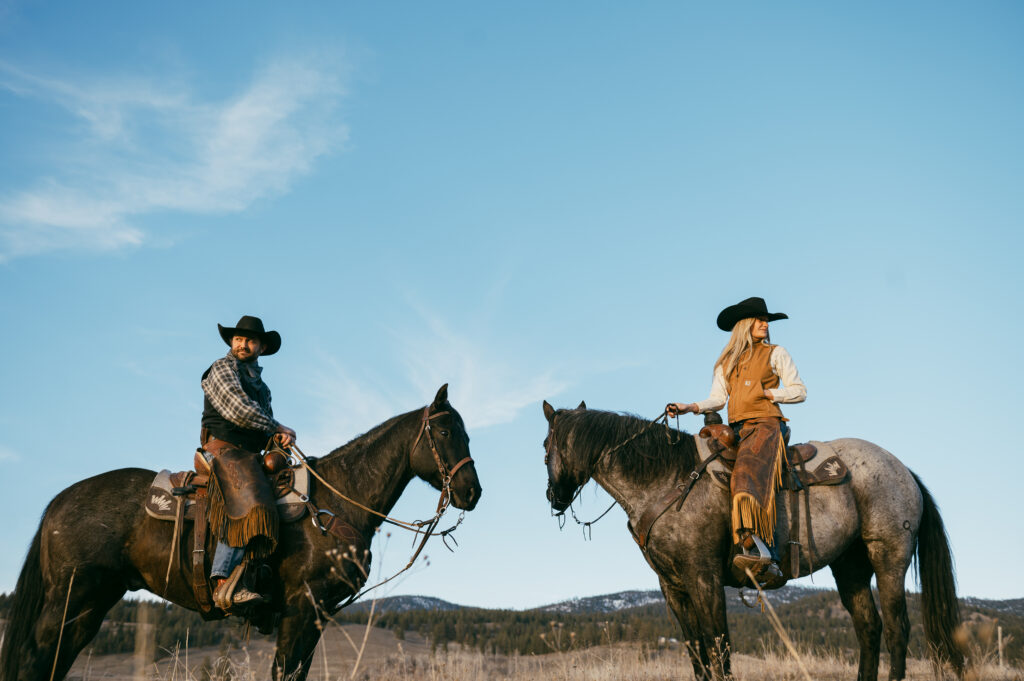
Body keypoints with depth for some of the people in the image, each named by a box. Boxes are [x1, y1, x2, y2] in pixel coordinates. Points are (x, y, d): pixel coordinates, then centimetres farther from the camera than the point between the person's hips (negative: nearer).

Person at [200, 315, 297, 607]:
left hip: (250, 455, 9)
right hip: (223, 448, -9)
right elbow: (239, 410, -13)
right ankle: (224, 583, -34)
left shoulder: (259, 382, 26)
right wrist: (279, 428, -6)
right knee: (249, 505, -29)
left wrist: (278, 436, 6)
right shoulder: (223, 368, 0)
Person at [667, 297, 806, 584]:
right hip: (737, 429, 5)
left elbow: (799, 391, 9)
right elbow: (717, 399, 12)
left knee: (747, 471, -31)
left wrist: (765, 393, -4)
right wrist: (691, 407, -5)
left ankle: (757, 547, -45)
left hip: (766, 424, -5)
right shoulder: (726, 361, 22)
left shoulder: (776, 353, 13)